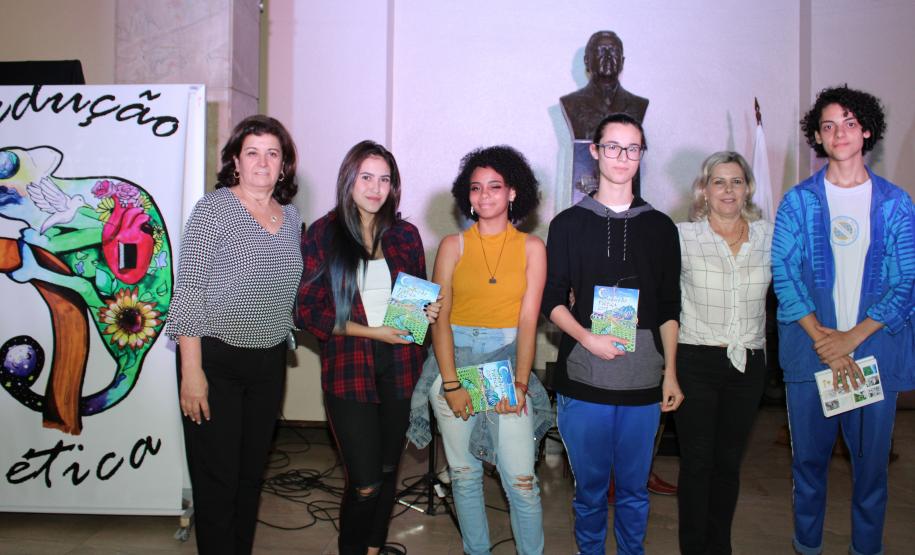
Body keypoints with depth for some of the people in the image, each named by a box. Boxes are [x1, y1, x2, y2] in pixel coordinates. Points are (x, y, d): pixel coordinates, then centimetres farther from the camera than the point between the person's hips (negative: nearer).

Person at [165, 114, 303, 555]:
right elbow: (188, 293, -12)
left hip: (269, 362, 6)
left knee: (252, 473, 16)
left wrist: (283, 339, 7)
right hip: (216, 360, -5)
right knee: (216, 481, 2)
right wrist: (191, 370, -16)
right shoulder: (214, 209, -9)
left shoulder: (290, 217, 8)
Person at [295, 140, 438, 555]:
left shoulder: (405, 234, 8)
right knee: (365, 482, -3)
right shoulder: (322, 234, -1)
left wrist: (428, 311, -5)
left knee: (388, 470, 13)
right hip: (349, 369, -3)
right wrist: (372, 332, -13)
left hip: (399, 366, 4)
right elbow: (306, 310, -5)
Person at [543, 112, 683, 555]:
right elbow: (552, 300, 2)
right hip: (582, 380, -1)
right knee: (589, 486, 10)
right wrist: (587, 338, -14)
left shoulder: (660, 228, 9)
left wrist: (670, 373, 5)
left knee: (634, 488, 12)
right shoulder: (568, 224, 4)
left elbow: (669, 309, 10)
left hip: (644, 383, 2)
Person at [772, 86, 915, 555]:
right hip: (810, 350, 0)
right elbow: (783, 274, -4)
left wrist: (851, 338, -12)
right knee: (809, 458, 10)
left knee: (872, 461, 9)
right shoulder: (798, 201, 2)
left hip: (875, 349, 1)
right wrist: (823, 339, -13)